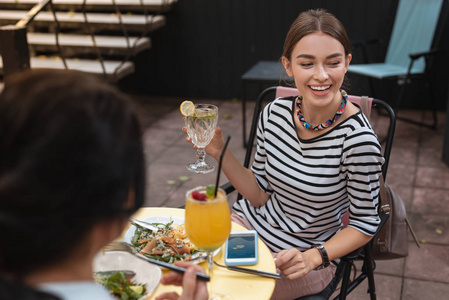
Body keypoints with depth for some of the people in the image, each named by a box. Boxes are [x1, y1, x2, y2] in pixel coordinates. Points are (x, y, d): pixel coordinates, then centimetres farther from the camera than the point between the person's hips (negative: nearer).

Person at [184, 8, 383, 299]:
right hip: (250, 221, 5)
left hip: (302, 256, -4)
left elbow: (364, 224, -12)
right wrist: (220, 152, -12)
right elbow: (260, 195, -1)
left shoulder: (358, 139, -25)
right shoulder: (274, 113, -9)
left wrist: (314, 256, -24)